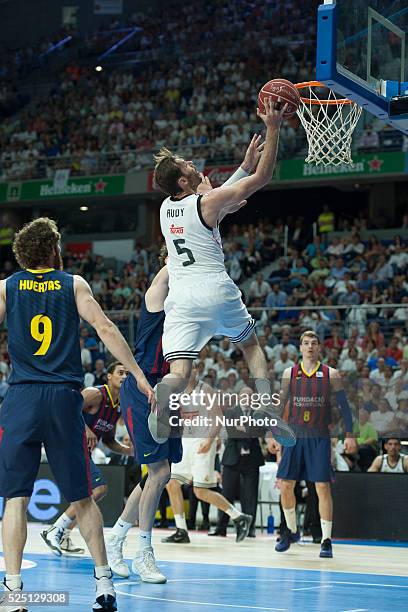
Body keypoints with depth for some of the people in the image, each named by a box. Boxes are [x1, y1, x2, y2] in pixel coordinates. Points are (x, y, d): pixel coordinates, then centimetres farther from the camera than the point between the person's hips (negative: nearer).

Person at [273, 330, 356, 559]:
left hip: (320, 437, -2)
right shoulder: (290, 373, 6)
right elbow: (280, 405, 11)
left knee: (323, 487, -6)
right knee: (285, 486, 2)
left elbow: (344, 405, 4)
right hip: (295, 435, 2)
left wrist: (350, 435, -3)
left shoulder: (331, 374, 2)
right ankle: (292, 531, 23)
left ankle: (326, 541, 1)